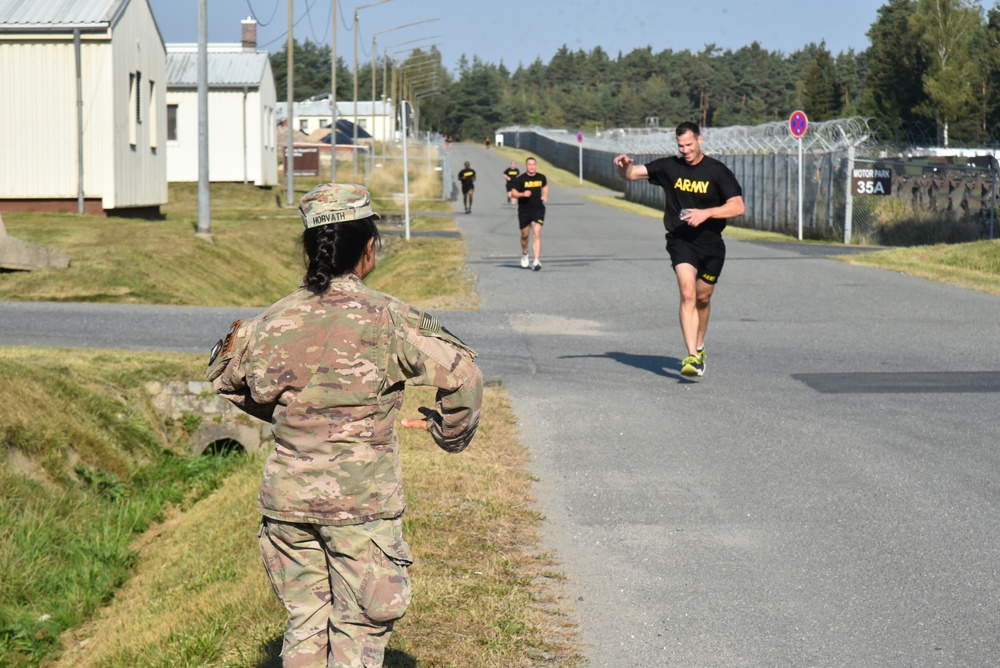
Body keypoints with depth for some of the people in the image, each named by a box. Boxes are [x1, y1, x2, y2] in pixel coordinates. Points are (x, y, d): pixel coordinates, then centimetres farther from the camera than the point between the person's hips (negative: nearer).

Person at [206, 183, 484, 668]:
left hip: (288, 495, 4)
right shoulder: (386, 318, -10)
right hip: (363, 499, -4)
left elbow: (226, 376, 18)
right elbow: (461, 373, -13)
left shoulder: (275, 320, 1)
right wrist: (449, 432, 6)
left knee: (305, 624, 16)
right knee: (359, 629, 6)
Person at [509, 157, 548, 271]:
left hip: (538, 209, 0)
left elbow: (545, 185, 27)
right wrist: (523, 194, -24)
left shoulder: (541, 177, 4)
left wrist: (545, 195, 9)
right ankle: (524, 254, 43)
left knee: (536, 234, -13)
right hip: (524, 210, 0)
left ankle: (536, 261, -19)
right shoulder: (520, 179, -6)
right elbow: (513, 193, -6)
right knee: (524, 234, 13)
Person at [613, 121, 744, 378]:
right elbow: (632, 173, -2)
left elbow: (737, 206, -11)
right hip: (680, 240, -1)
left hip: (711, 243, 1)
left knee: (702, 298, 14)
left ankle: (699, 347, 39)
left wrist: (706, 213, -24)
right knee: (687, 292, -21)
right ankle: (692, 356, -28)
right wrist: (624, 167, -26)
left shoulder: (717, 171, -4)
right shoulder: (669, 167, 1)